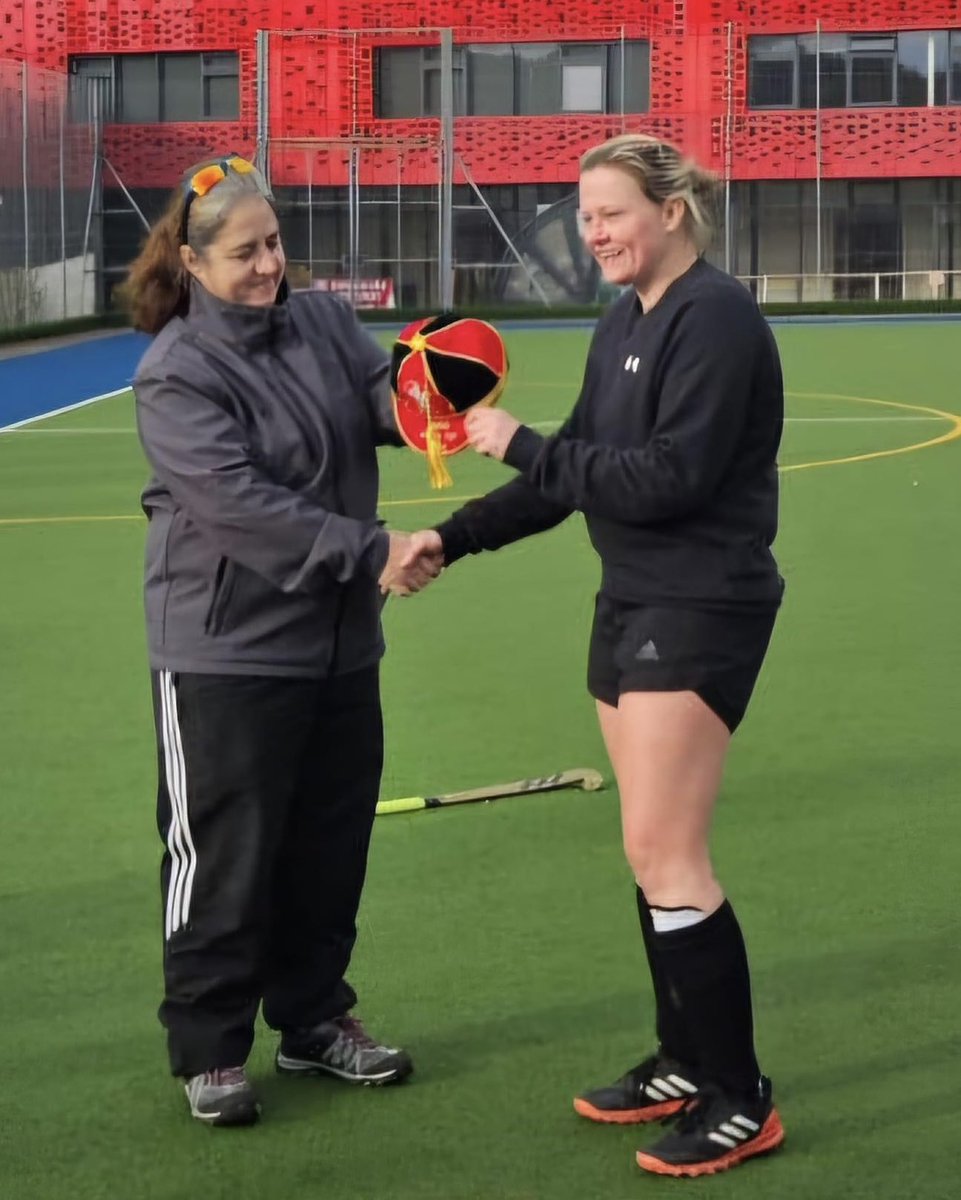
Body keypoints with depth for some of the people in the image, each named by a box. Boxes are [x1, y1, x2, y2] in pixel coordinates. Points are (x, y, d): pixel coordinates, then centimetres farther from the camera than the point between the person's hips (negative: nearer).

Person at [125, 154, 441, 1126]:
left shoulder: (323, 322, 5)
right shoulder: (174, 375, -13)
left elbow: (384, 393, -7)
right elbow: (240, 503, -22)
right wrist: (371, 554, -25)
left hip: (339, 644, 6)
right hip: (225, 653, -6)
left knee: (330, 846, 15)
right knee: (225, 855, 1)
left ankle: (313, 1019, 31)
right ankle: (207, 1049, 15)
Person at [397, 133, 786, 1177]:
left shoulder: (714, 318, -16)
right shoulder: (622, 325, 12)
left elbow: (669, 477, -24)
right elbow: (580, 468, 17)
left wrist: (522, 445, -18)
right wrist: (456, 537, 11)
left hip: (700, 610, -9)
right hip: (632, 602, 9)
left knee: (662, 853, -9)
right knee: (654, 849, 13)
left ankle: (741, 1103, 1)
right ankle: (686, 1062, 25)